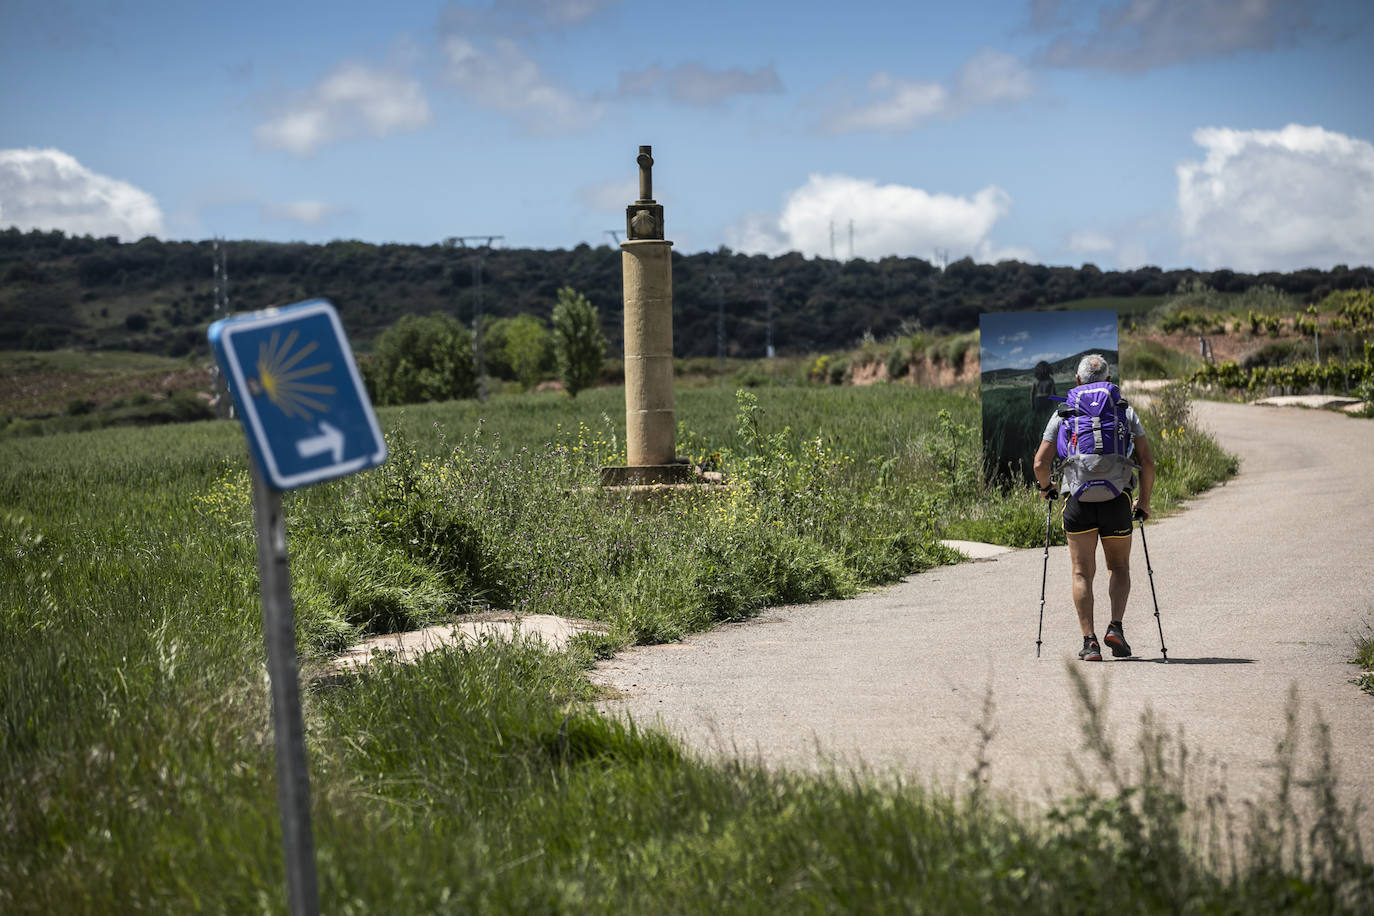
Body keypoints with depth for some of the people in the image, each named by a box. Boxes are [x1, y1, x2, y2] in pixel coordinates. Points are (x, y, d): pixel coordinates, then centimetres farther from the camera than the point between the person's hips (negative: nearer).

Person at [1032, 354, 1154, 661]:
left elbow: (1040, 463, 3)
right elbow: (1147, 461, 5)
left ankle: (1089, 641, -5)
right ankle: (1115, 627, -2)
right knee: (1119, 567, 17)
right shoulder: (1126, 412, 10)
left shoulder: (1063, 415, 9)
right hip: (1117, 498, 1)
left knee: (1082, 572, 5)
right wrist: (1144, 501, 17)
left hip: (1077, 498, 0)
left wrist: (1046, 486, 24)